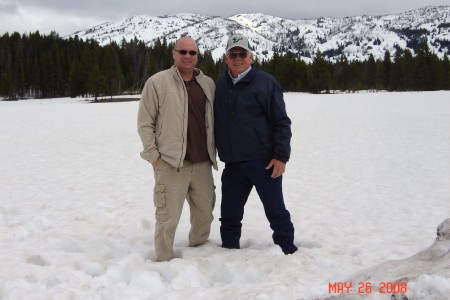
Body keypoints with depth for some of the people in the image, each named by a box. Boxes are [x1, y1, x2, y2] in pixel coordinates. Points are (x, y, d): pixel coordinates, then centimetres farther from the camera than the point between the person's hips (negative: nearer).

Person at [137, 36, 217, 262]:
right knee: (168, 218, -3)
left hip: (202, 164, 5)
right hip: (170, 164, -5)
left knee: (205, 213, 15)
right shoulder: (157, 82, -3)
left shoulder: (208, 84, 11)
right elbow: (145, 123, -3)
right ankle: (164, 260, 13)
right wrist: (153, 155, -8)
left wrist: (212, 151, 12)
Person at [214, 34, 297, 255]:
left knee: (276, 212, 4)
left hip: (264, 162, -4)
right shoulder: (220, 85, 8)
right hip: (232, 164, 5)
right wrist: (218, 151, 14)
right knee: (229, 214, 11)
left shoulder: (265, 82, -6)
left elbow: (281, 122, -6)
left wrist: (281, 156, -12)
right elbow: (215, 122, 18)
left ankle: (287, 252, 17)